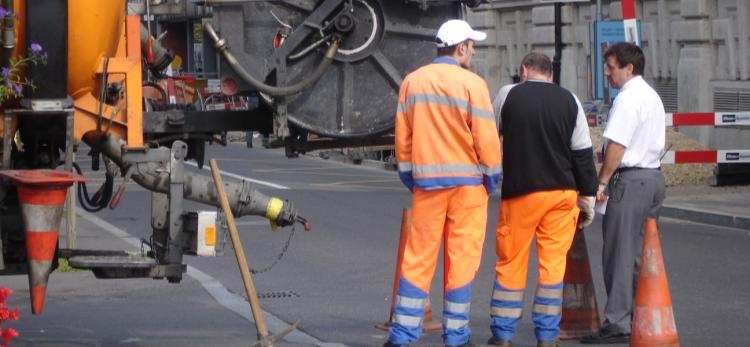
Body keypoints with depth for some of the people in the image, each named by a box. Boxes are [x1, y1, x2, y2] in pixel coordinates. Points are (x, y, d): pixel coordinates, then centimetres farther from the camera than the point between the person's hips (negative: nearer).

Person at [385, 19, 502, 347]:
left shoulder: (412, 82, 5)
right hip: (467, 183, -4)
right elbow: (486, 139, -11)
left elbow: (402, 138, 7)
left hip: (426, 182, 4)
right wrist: (492, 178, 2)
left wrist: (409, 178, 15)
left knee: (418, 258, 7)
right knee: (461, 259, 3)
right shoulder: (472, 84, -9)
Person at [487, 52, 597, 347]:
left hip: (521, 191, -2)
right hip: (563, 191, 2)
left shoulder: (510, 96, -1)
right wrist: (587, 197, 9)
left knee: (511, 262, 6)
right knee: (554, 262, 6)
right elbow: (583, 152, 4)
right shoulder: (570, 101, 4)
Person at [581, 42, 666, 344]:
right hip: (653, 175, 10)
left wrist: (602, 182, -13)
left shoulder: (628, 98, -12)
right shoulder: (652, 96, 19)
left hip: (630, 180, -10)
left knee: (620, 254, -7)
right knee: (643, 251, 14)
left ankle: (617, 323, -8)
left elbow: (617, 145, -19)